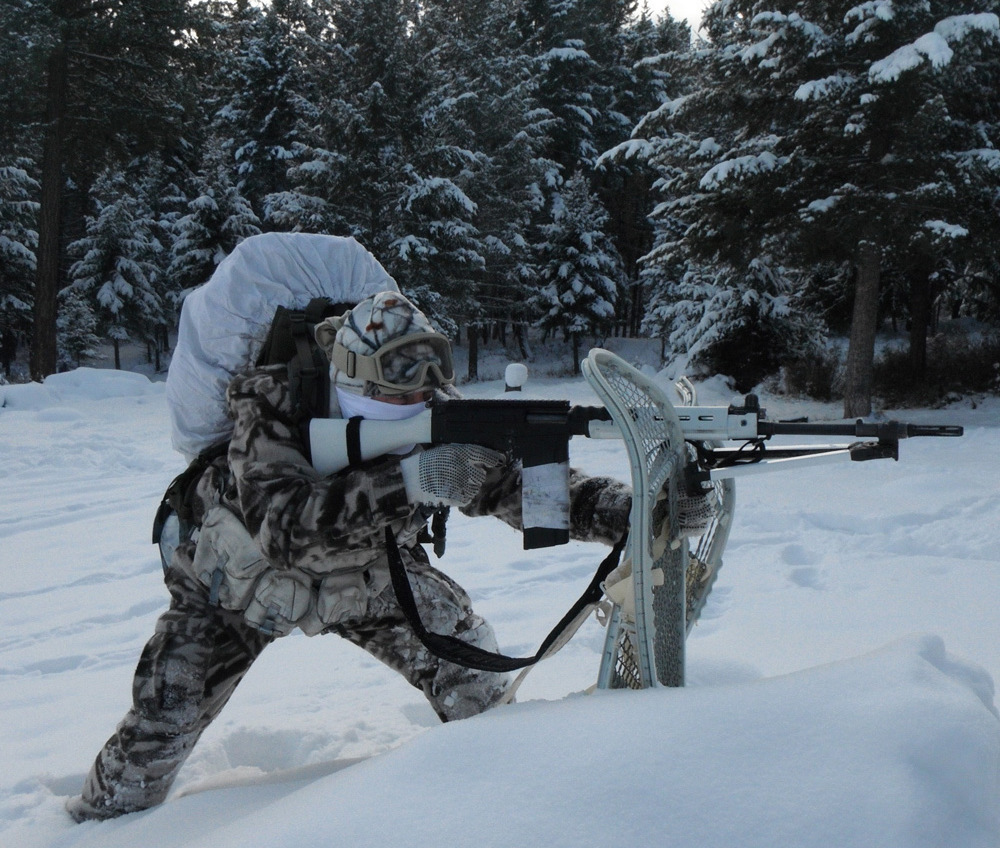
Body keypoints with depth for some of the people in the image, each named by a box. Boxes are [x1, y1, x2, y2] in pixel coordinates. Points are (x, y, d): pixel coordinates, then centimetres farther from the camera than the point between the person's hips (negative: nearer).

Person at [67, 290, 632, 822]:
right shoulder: (272, 409, -36)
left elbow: (521, 486, -22)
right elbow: (284, 525, -49)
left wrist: (628, 508, -37)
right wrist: (406, 480, -58)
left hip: (364, 574, 3)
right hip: (244, 578, -3)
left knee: (467, 656, -10)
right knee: (163, 718, -8)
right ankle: (105, 816, 23)